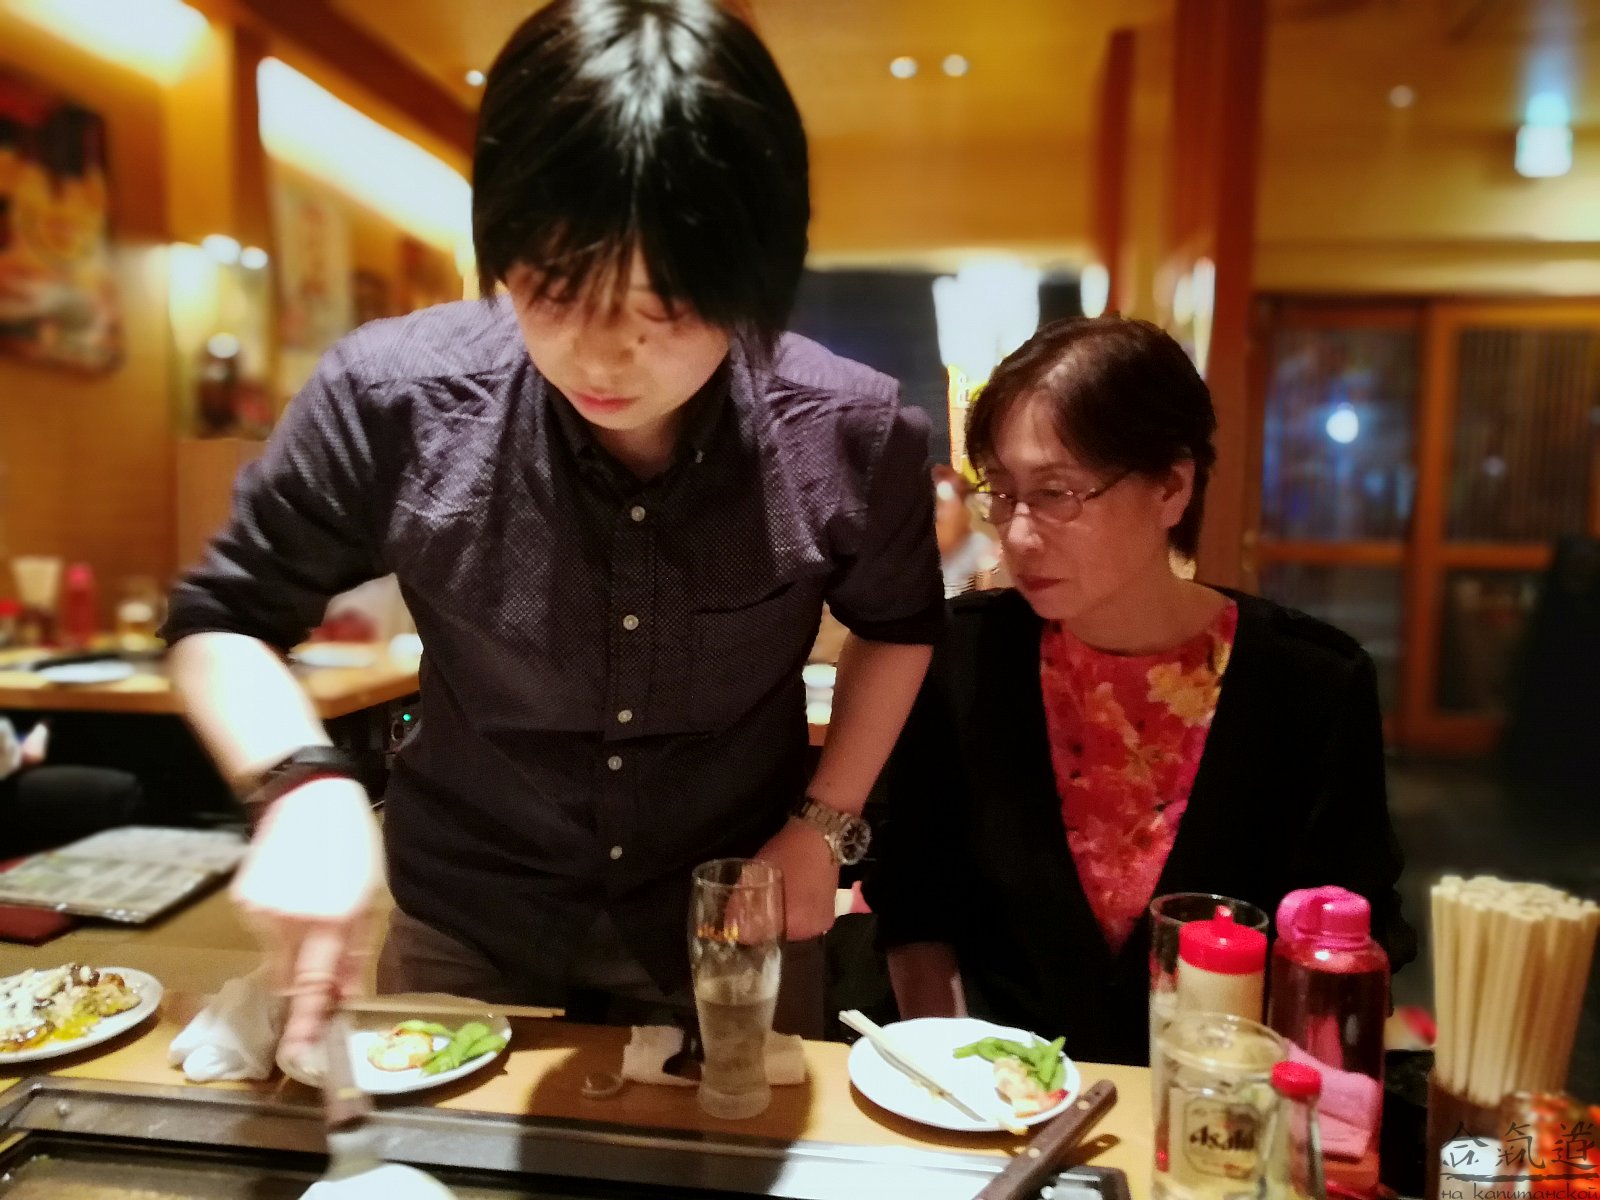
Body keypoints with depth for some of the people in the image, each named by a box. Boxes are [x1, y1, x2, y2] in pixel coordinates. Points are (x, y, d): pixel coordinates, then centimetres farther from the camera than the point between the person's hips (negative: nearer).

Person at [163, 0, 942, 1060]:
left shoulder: (853, 435, -22)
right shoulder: (395, 399, -23)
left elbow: (896, 621, 1)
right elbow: (222, 619, -7)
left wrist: (825, 821, -5)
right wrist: (304, 784, -25)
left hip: (736, 931, 0)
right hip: (463, 927, 1)